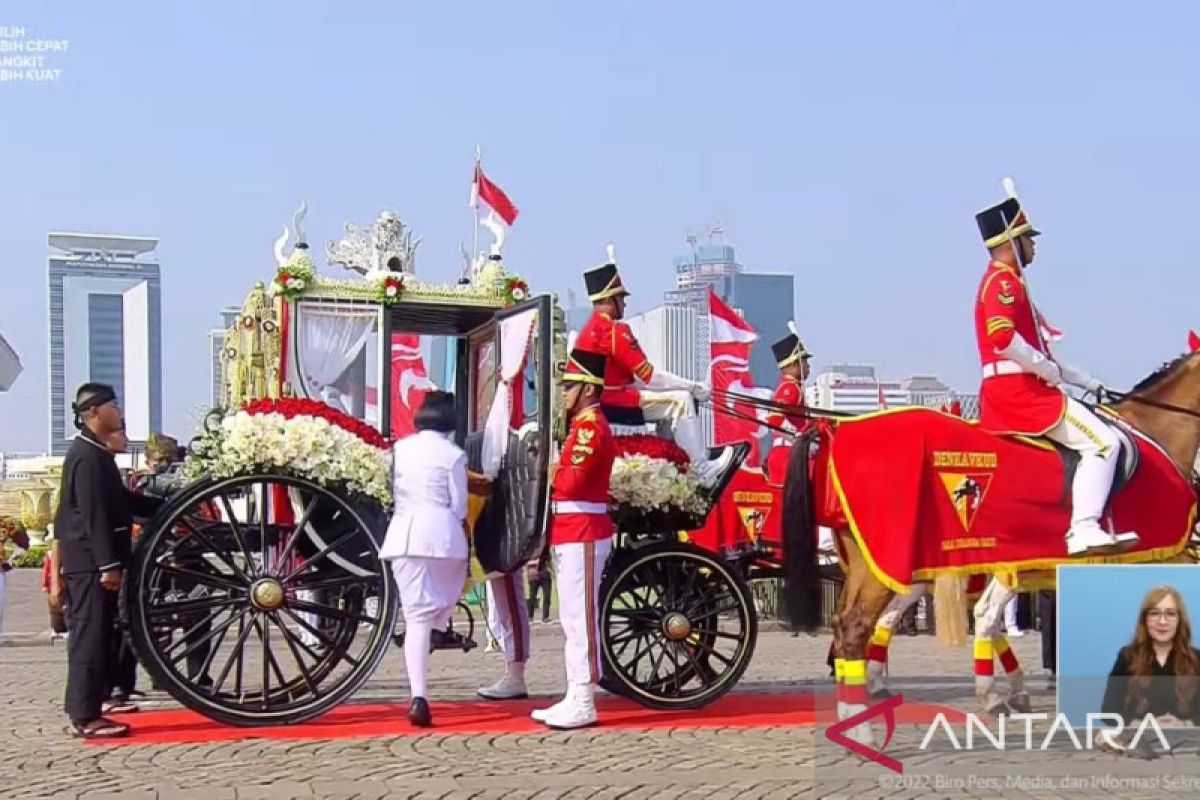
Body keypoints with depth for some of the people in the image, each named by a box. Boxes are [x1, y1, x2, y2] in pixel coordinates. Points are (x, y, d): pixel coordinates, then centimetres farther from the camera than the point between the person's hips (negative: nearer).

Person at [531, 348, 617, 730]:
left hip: (582, 537, -10)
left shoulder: (590, 426, -14)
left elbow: (571, 483, -21)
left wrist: (551, 471, -4)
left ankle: (583, 705, -6)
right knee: (573, 620, 11)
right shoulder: (582, 425, 19)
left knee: (581, 619, -8)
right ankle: (575, 699, 16)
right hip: (570, 535, 10)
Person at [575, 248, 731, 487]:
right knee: (681, 400, -10)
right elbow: (649, 376, -18)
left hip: (599, 400, 10)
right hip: (613, 404, -10)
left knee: (669, 400, 21)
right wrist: (693, 387, -9)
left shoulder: (589, 328, 15)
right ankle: (703, 470, -11)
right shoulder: (614, 330, -17)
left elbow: (632, 375, 19)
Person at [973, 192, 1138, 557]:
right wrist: (1050, 369, -15)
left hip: (1016, 391, 11)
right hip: (1019, 391, -11)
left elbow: (1035, 351, 26)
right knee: (1103, 442, -16)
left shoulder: (1008, 283, 24)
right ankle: (1084, 530, -24)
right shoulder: (1002, 281, -8)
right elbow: (1002, 338, -26)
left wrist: (1088, 382, 21)